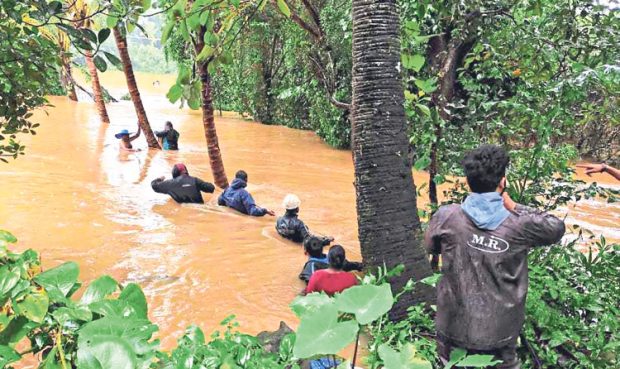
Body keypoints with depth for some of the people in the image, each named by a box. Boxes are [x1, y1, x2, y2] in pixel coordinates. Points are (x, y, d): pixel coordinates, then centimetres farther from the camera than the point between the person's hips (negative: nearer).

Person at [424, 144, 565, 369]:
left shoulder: (447, 217, -16)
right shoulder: (520, 226, -18)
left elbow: (431, 247, 3)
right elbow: (557, 228, 2)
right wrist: (515, 207, 0)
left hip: (455, 323, 0)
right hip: (501, 327, 0)